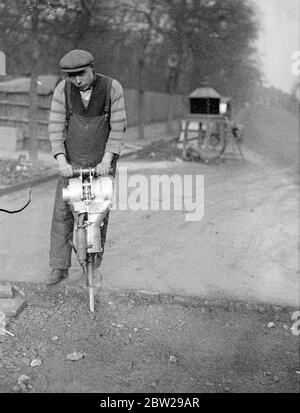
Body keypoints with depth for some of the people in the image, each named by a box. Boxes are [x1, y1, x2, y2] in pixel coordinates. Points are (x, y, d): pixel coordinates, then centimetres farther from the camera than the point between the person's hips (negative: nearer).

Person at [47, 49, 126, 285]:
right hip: (72, 162, 1)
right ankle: (59, 267, 3)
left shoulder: (112, 88, -10)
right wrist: (61, 161, -16)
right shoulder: (63, 89, -6)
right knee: (62, 212, -5)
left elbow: (118, 127, -9)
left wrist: (106, 161, -16)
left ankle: (94, 265, 17)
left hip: (103, 162, -1)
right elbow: (56, 126, -6)